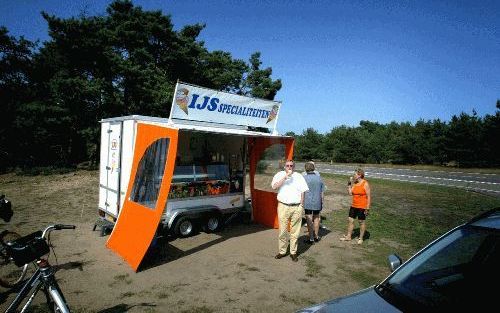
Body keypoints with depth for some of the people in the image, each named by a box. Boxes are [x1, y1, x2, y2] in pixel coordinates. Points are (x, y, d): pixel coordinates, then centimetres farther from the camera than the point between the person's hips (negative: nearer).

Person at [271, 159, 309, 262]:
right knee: (282, 230, 2)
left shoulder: (299, 176, 10)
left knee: (295, 231, 5)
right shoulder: (279, 175, 5)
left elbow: (302, 192, 10)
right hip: (283, 206, -1)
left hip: (296, 207, 1)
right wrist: (285, 177, -17)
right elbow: (274, 186, -11)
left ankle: (293, 252, 17)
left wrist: (301, 205, 2)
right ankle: (282, 251, 16)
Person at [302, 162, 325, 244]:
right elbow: (322, 192, 8)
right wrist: (322, 202, 17)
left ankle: (311, 238, 5)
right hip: (317, 202, 4)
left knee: (309, 220, 1)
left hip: (307, 202, -4)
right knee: (316, 218, 17)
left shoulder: (304, 178, -9)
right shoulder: (319, 177, 4)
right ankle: (316, 236, 28)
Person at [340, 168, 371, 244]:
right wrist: (349, 183, -1)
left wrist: (367, 208, -16)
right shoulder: (354, 183, 6)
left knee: (362, 222, 7)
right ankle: (348, 236, 23)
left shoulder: (365, 184, -13)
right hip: (354, 206, 7)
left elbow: (368, 196, -13)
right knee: (350, 220, 11)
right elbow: (350, 193, 5)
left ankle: (361, 238, 20)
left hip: (362, 207, -6)